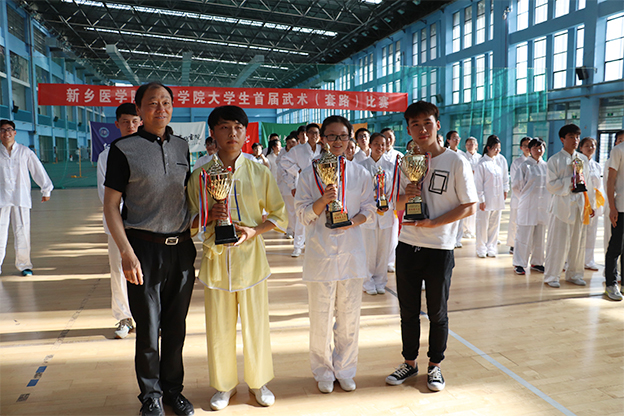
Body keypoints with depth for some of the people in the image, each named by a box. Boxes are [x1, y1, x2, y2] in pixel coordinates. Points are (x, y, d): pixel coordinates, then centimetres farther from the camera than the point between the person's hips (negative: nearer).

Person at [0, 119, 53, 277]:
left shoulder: (25, 152, 6)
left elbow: (38, 170, 11)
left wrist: (46, 190, 12)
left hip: (21, 198, 0)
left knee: (23, 232, 0)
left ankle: (24, 265, 12)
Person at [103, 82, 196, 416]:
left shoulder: (181, 147, 10)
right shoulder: (124, 149, -3)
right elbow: (111, 206, -4)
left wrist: (193, 231, 10)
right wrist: (126, 253, -12)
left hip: (182, 247, 4)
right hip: (146, 247, -4)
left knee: (176, 326, 13)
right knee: (148, 330, 5)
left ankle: (173, 388, 31)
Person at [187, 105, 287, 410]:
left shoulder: (259, 172, 0)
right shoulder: (200, 176, 0)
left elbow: (279, 214, 4)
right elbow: (189, 223, 5)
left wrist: (254, 230, -12)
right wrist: (209, 217, -16)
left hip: (251, 257, 0)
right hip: (216, 259, 0)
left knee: (255, 324, 10)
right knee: (219, 328, 10)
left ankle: (259, 381, 33)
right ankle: (224, 384, 33)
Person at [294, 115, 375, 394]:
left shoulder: (360, 173, 6)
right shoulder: (309, 174, 0)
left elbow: (369, 210, 8)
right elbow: (303, 214, -3)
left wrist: (353, 221, -12)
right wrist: (323, 200, -20)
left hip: (351, 253, 2)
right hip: (320, 253, -2)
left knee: (349, 316, 10)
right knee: (321, 318, 6)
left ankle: (345, 370, 29)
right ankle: (323, 372, 26)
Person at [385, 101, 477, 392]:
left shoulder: (456, 162, -8)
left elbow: (469, 207, -9)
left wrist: (433, 223, -19)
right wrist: (406, 196, -11)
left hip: (439, 249, -4)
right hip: (407, 246, 4)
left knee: (437, 313, 11)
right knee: (408, 311, 15)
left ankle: (435, 366, 31)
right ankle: (409, 362, 33)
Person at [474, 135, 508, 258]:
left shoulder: (500, 161, 8)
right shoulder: (482, 163, -9)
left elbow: (504, 176, 21)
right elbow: (478, 183, -9)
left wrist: (505, 190, 13)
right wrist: (481, 199, -11)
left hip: (498, 199, 5)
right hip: (486, 199, -5)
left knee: (495, 225, 10)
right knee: (483, 225, 1)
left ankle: (491, 248, 22)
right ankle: (481, 249, 14)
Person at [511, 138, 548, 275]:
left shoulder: (546, 166, 10)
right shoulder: (524, 166, -4)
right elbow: (516, 185, -1)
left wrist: (545, 197, 10)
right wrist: (525, 196, 4)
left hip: (543, 206, 5)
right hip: (528, 206, -5)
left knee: (539, 236, 10)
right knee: (524, 235, -3)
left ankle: (536, 262, 22)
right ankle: (519, 264, 6)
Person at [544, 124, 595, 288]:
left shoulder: (583, 159, 12)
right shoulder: (555, 160, -2)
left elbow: (588, 183, 16)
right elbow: (550, 185, -8)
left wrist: (590, 204, 13)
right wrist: (570, 181, -17)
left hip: (580, 205, 5)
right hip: (562, 205, -5)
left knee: (578, 242, 10)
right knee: (557, 242, -3)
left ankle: (574, 274, 23)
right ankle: (551, 276, 8)